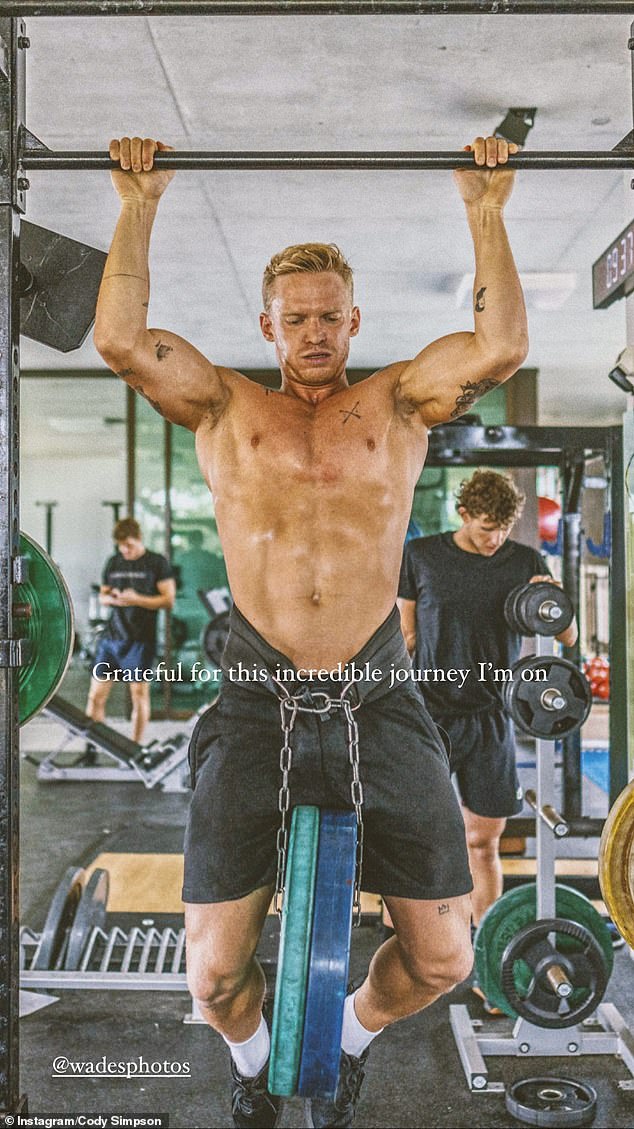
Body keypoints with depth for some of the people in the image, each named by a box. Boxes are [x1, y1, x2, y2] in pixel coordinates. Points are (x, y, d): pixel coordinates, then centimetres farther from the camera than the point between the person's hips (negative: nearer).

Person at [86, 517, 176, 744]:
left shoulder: (157, 563, -1)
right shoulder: (113, 563, 14)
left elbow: (169, 599, -5)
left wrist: (137, 599, -17)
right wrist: (109, 598, -3)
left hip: (140, 640, -4)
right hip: (111, 637, 5)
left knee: (140, 695, 2)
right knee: (96, 695, 2)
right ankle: (91, 747, 11)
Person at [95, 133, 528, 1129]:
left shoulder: (398, 404, 11)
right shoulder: (224, 407, 10)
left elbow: (503, 346, -3)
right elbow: (119, 339, -1)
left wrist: (486, 210, 3)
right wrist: (138, 207, 5)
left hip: (379, 703, 1)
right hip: (259, 703, 0)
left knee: (442, 959, 4)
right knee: (214, 974, 0)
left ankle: (350, 1035, 39)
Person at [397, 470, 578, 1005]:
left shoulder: (526, 562, 3)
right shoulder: (420, 555, 0)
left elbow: (569, 638, 4)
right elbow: (405, 635, 5)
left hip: (490, 718, 1)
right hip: (427, 713, -1)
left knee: (483, 840, 6)